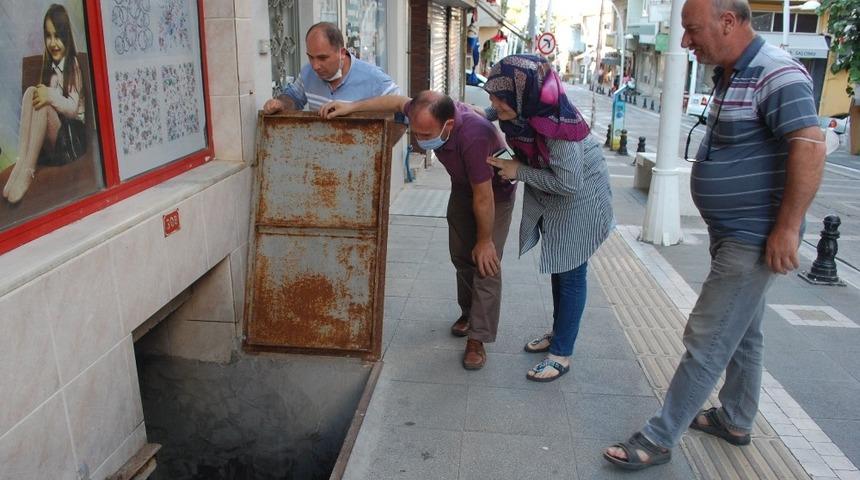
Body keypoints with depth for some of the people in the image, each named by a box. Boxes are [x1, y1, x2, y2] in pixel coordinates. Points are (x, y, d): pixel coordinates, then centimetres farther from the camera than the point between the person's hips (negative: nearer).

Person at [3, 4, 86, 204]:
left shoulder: (73, 64, -3)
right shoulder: (49, 66, 14)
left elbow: (74, 108, -13)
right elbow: (44, 95, 8)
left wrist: (51, 96, -29)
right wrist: (42, 94, -14)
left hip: (73, 135, -5)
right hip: (49, 138, 5)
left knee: (43, 106, -29)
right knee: (31, 92, -18)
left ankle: (28, 170, -34)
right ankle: (21, 162, -31)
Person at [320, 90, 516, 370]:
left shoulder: (474, 137, -45)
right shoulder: (427, 113, -26)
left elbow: (484, 198, -34)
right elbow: (398, 102, -3)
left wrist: (485, 240, -22)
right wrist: (352, 107, -8)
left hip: (496, 194, -6)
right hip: (463, 188, 7)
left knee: (486, 264, -10)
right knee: (461, 255, 12)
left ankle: (477, 339, -3)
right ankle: (469, 313, 32)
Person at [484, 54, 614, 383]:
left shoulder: (557, 125, -37)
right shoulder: (519, 106, -15)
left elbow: (569, 183, -32)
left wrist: (520, 172, -26)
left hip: (579, 197, -8)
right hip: (547, 195, 8)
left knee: (570, 273, 2)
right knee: (556, 267, 20)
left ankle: (562, 354, 13)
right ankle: (558, 334, 37)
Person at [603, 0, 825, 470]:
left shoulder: (777, 75, -20)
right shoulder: (729, 74, 10)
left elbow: (810, 148, -27)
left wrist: (787, 228, -26)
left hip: (753, 240, -10)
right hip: (730, 233, 10)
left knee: (706, 341, -4)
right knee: (741, 333, 20)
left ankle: (658, 439, 5)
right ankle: (735, 420, 37)